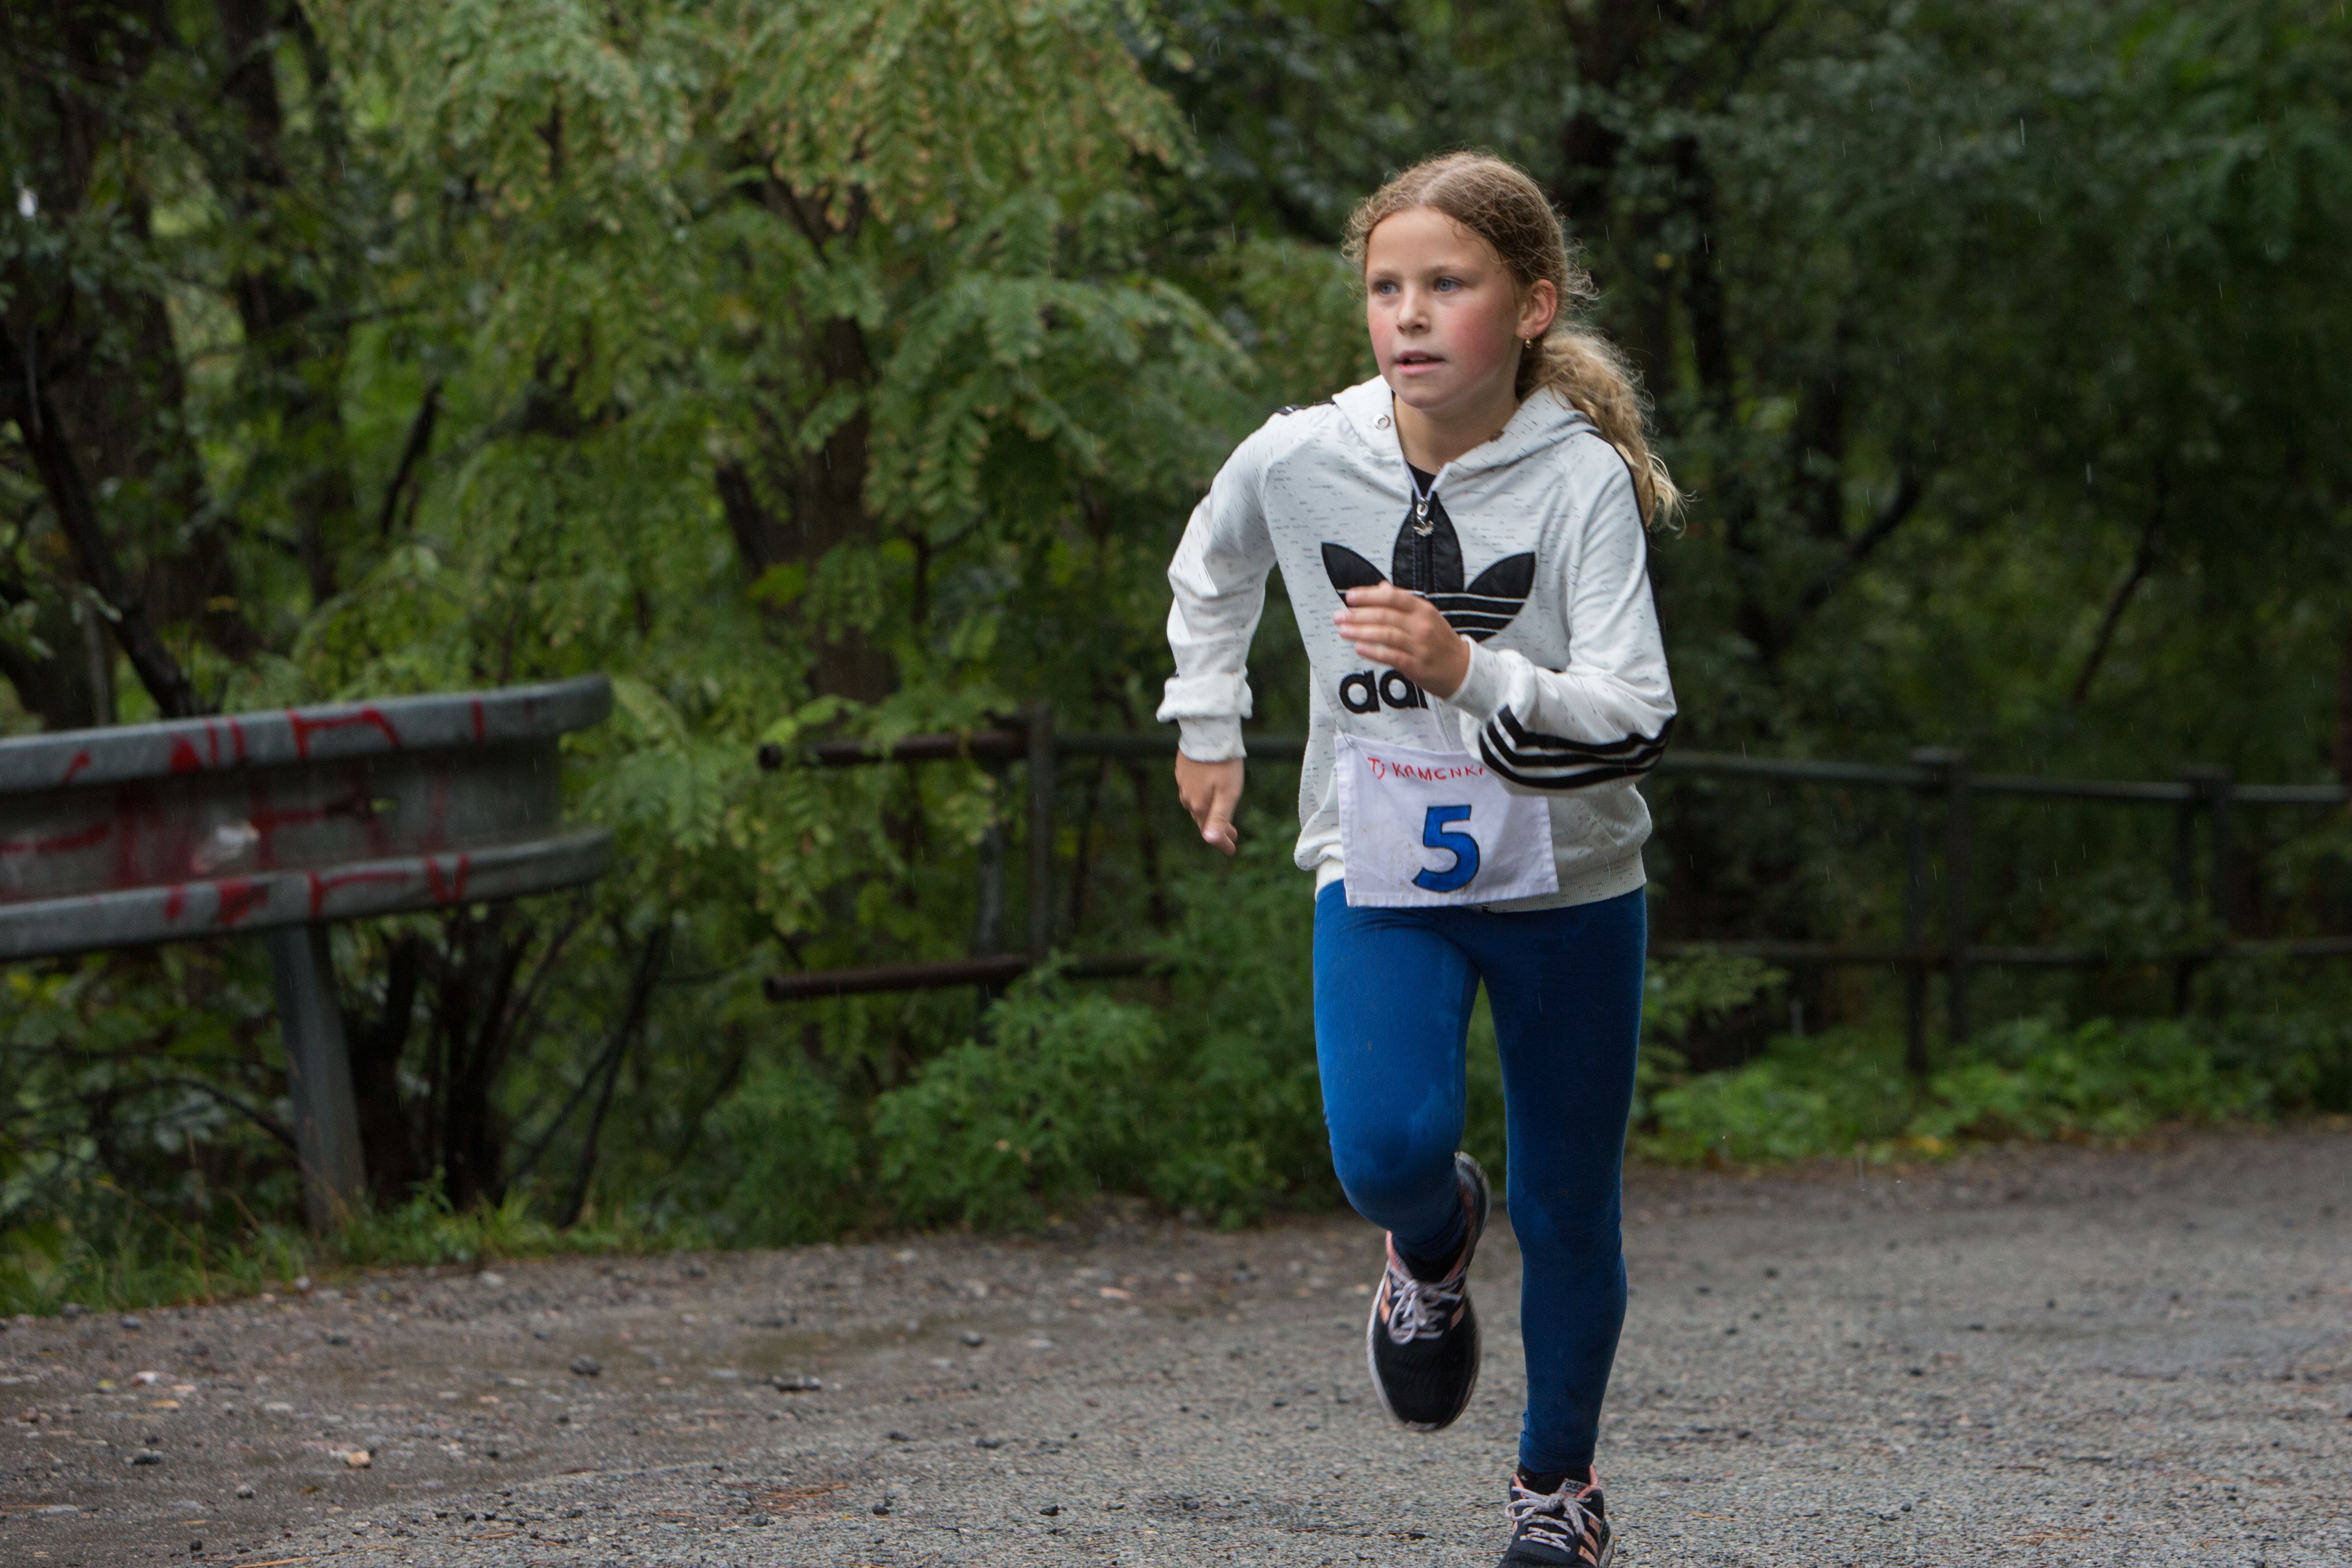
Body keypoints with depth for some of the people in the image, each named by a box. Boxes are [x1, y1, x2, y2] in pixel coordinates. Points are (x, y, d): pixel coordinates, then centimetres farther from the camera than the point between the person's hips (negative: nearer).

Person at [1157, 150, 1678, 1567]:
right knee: (1389, 1149, -23)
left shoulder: (1582, 481, -17)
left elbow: (1634, 720, -23)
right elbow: (1211, 571, 17)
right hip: (1382, 874, 1)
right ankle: (1435, 1241, 14)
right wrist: (1208, 724, 17)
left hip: (1567, 881, -1)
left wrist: (1467, 672, -36)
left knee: (1571, 1210, 9)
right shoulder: (1298, 462, -8)